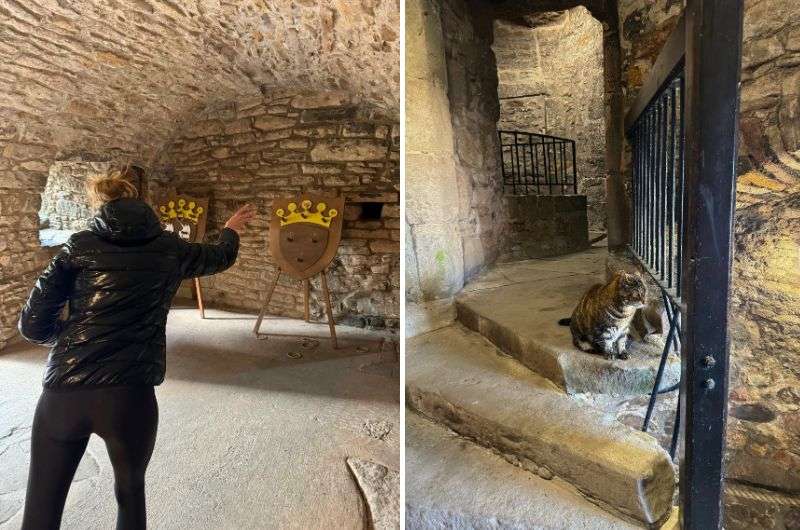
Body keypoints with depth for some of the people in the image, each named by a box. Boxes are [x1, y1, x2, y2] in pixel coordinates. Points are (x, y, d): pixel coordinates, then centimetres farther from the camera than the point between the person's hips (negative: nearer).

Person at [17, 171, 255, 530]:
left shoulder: (81, 245, 6)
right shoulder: (169, 249, 6)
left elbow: (32, 325, 4)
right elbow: (222, 256, 26)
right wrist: (231, 229, 46)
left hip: (62, 394, 1)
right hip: (130, 397, 0)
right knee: (130, 491, 26)